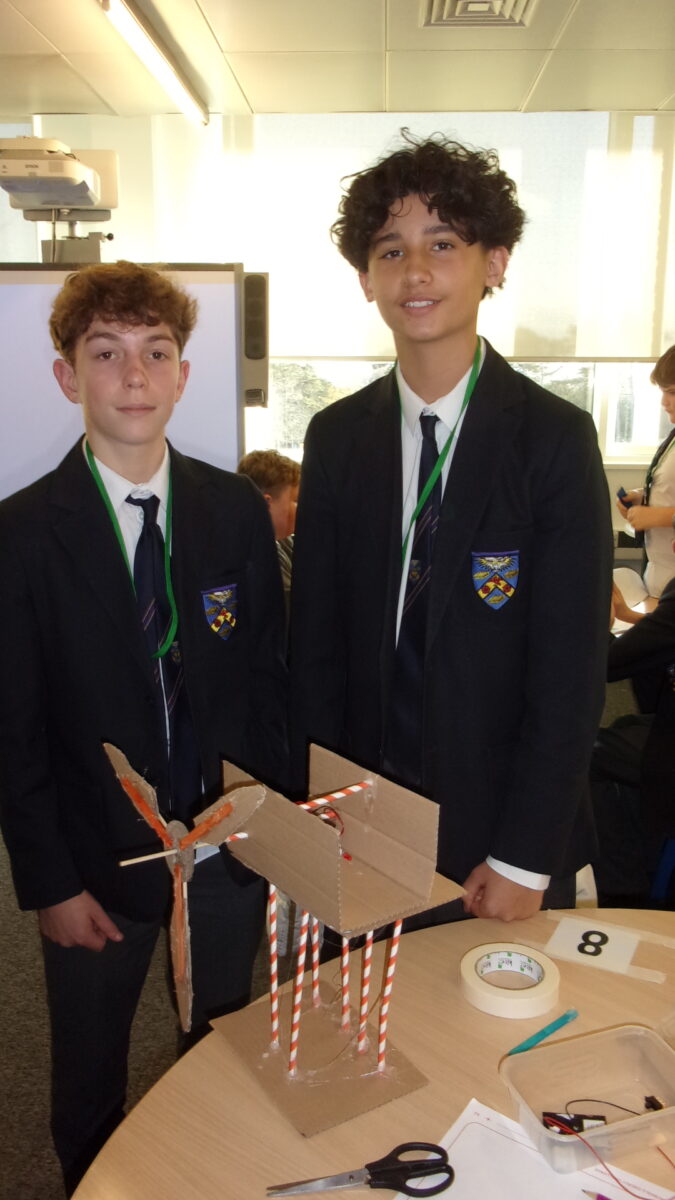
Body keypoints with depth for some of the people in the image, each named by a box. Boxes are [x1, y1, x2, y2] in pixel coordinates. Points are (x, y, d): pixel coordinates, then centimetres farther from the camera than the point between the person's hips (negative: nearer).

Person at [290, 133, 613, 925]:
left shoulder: (556, 439, -12)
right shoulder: (335, 439, -2)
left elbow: (570, 672, -12)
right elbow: (315, 645, 0)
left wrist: (525, 858, -12)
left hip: (502, 831, -2)